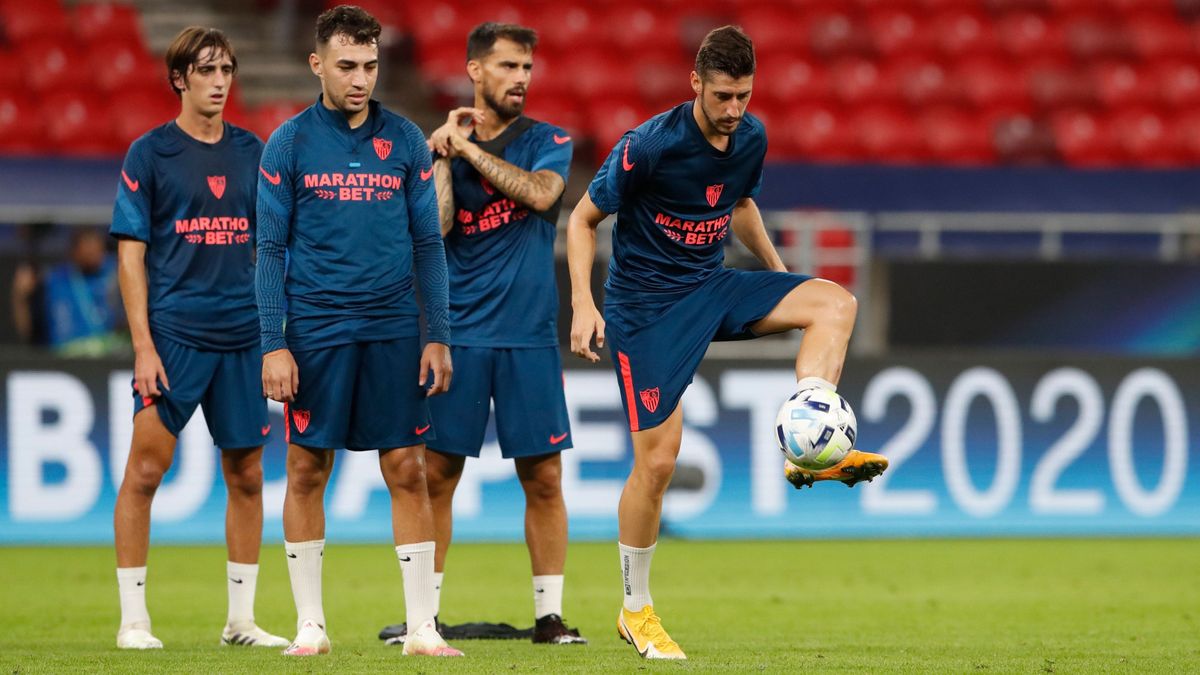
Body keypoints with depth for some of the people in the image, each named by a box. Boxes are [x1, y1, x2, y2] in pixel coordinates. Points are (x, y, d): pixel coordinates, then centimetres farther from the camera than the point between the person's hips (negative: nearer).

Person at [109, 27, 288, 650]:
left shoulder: (251, 152, 12)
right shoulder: (149, 153, 0)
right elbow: (130, 254, -3)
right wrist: (143, 344, -11)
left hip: (243, 337, 4)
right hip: (173, 334, -4)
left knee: (246, 475, 6)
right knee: (145, 468, -8)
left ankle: (241, 618, 14)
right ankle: (132, 618, -2)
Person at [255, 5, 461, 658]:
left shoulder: (405, 141, 5)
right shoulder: (288, 144, 0)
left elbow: (428, 244, 8)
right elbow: (271, 250, 0)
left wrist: (439, 337, 3)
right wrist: (273, 345, -7)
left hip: (392, 329, 1)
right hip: (315, 329, -1)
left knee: (407, 471, -1)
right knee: (306, 470, 2)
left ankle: (422, 627, 2)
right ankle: (310, 624, 11)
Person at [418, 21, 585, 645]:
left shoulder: (547, 142, 5)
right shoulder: (440, 148, 7)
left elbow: (541, 193, -16)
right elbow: (432, 229, -6)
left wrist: (470, 149, -11)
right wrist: (444, 154, -9)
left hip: (529, 336, 0)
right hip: (457, 332, 0)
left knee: (543, 477, 0)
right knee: (435, 475, 0)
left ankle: (549, 615, 6)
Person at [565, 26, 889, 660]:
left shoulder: (751, 137, -1)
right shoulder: (650, 144, -19)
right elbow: (583, 219, -10)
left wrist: (779, 277, 19)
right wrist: (583, 304, -19)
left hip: (710, 287, 6)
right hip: (646, 305, -6)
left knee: (834, 302, -15)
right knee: (657, 459, -8)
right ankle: (636, 611, 7)